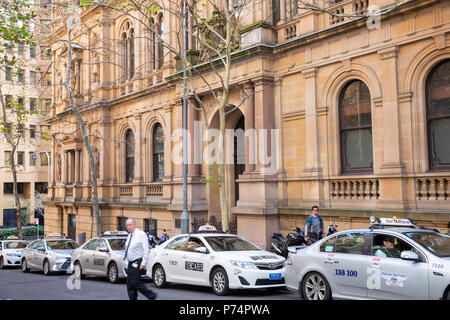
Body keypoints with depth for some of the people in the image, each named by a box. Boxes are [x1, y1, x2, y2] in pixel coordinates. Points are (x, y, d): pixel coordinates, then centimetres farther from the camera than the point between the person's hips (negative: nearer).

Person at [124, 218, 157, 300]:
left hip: (138, 263, -9)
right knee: (129, 284, 7)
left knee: (135, 282, -13)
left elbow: (146, 250, -15)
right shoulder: (129, 235, 15)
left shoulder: (141, 234, -10)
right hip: (131, 263, 9)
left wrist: (143, 263, -21)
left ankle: (151, 295, -3)